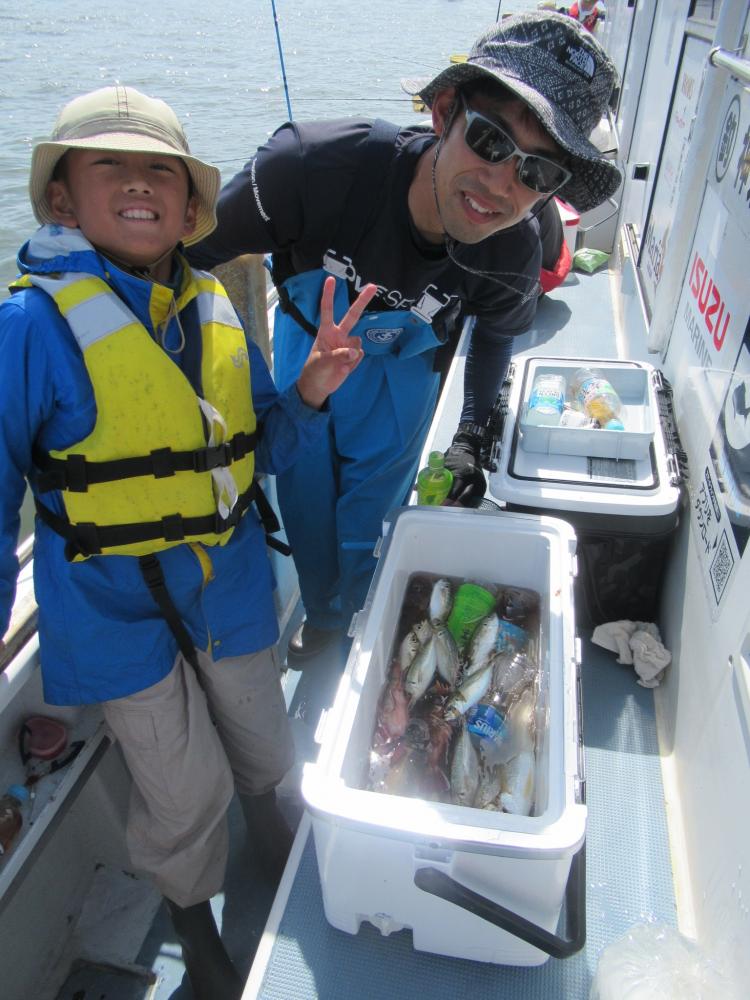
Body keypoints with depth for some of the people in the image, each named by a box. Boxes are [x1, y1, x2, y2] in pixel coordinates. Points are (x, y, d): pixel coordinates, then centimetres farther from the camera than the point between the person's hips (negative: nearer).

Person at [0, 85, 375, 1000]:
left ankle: (266, 828, 60)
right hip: (118, 613, -4)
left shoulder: (216, 314, -1)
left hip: (230, 589, 4)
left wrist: (309, 394, -14)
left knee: (263, 748, 23)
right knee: (185, 793, 13)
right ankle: (194, 923, 48)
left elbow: (260, 451, 5)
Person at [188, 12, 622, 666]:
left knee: (369, 520, 10)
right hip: (306, 344, 0)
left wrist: (471, 434, -4)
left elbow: (495, 333, -2)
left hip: (402, 367, 1)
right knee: (304, 502, 12)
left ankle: (354, 629, 45)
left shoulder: (512, 255, -28)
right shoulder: (315, 165, -38)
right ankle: (317, 619, 46)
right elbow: (201, 247, -20)